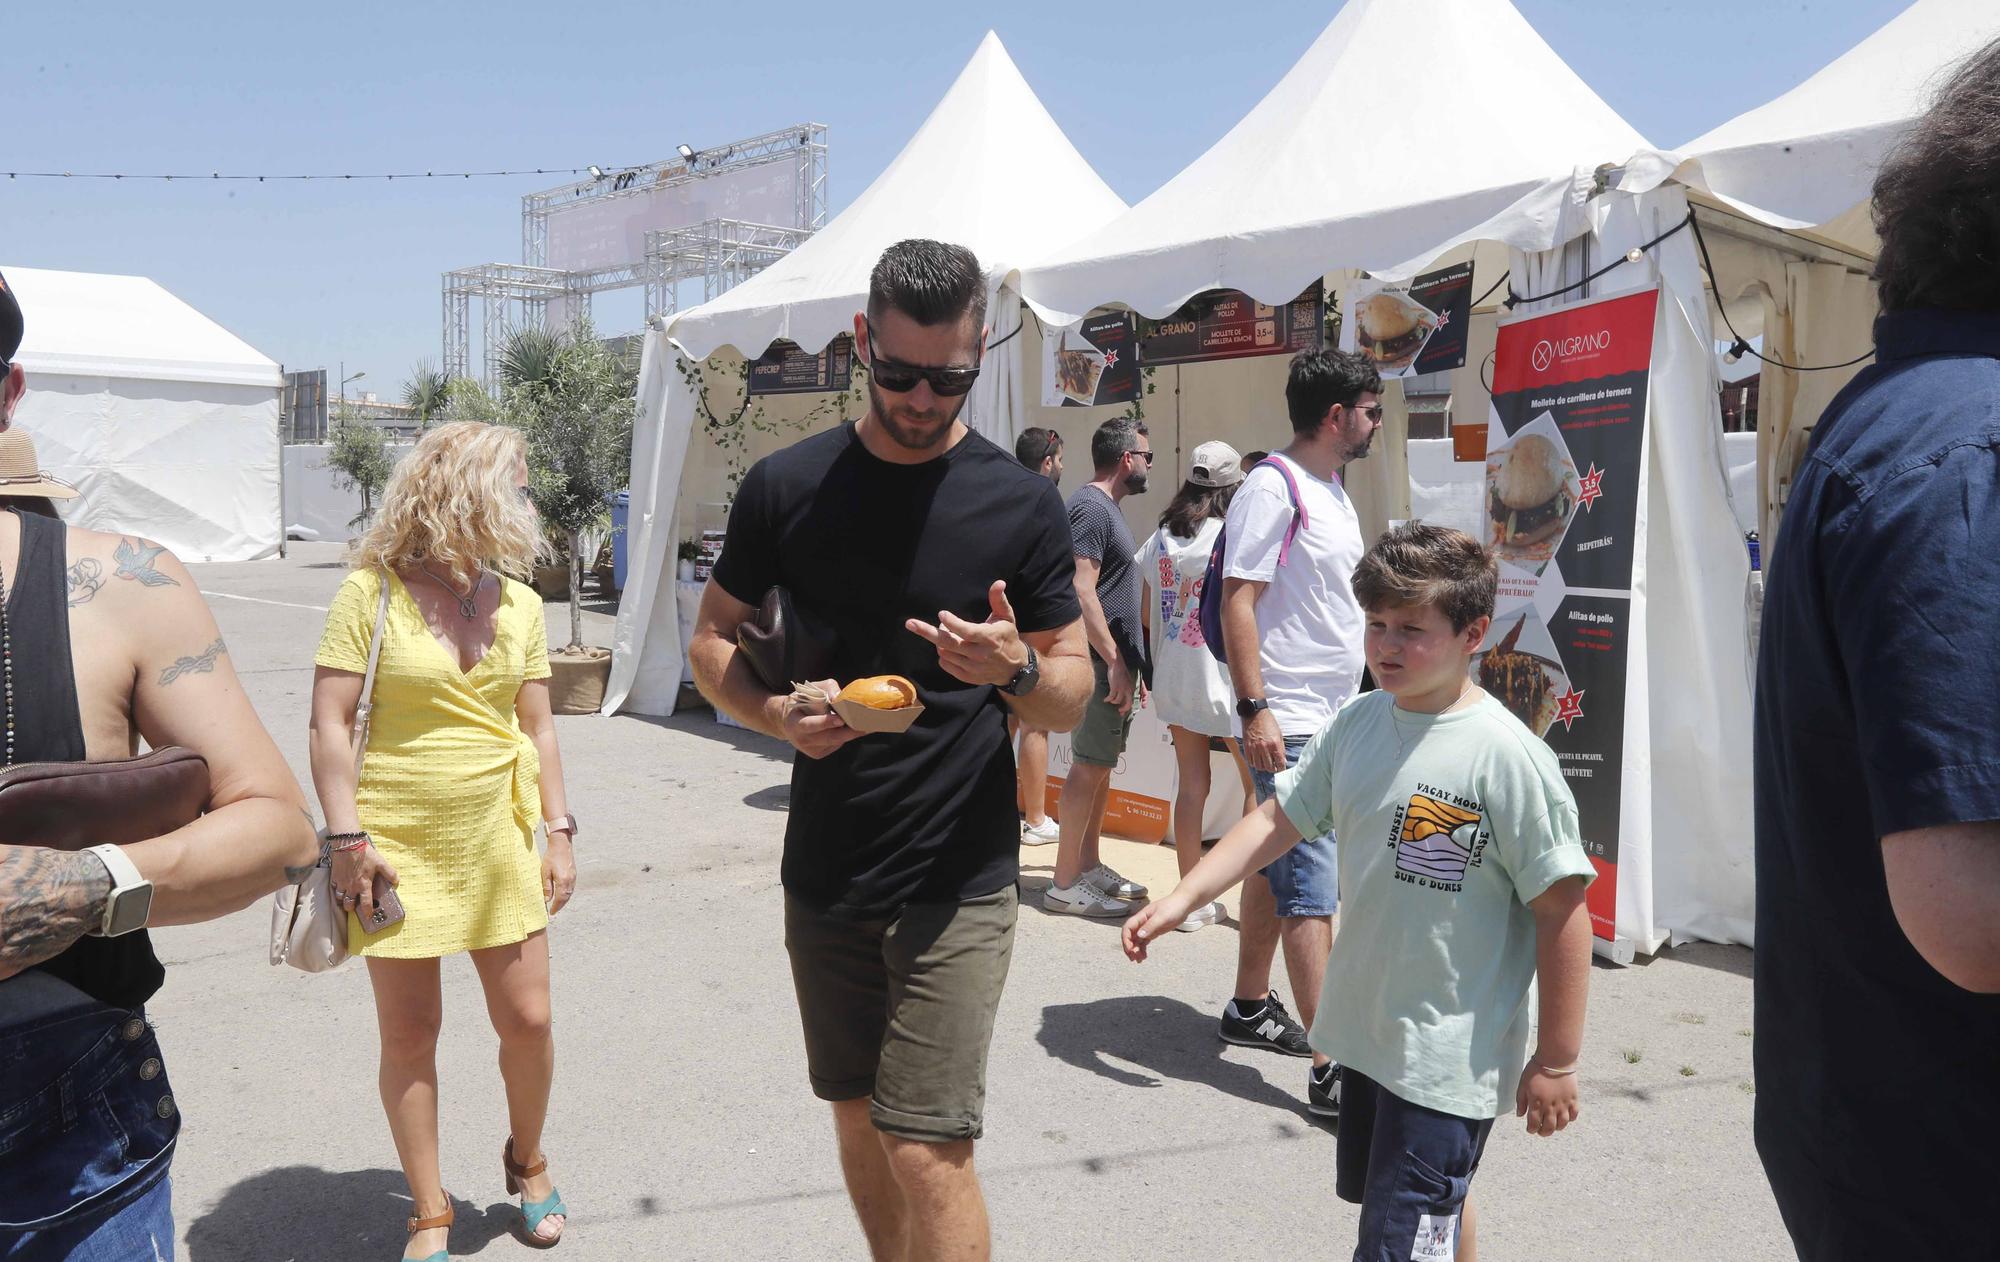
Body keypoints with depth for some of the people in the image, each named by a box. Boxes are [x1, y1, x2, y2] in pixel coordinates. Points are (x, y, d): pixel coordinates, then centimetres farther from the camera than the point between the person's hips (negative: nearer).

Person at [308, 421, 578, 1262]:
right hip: (399, 849, -3)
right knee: (408, 1032, 6)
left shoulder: (519, 604, 6)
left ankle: (526, 1160, 34)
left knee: (527, 1018, 6)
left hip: (500, 845, 4)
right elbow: (329, 722, -8)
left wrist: (558, 829, 5)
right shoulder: (372, 591, -7)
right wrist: (348, 838, -13)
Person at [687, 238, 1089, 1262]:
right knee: (857, 1117, 18)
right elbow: (713, 640, 7)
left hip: (959, 881, -3)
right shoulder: (784, 487, -1)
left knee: (928, 1153, -7)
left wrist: (1016, 668, -23)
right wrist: (775, 713, -14)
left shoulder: (1022, 505, -6)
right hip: (823, 871, 3)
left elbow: (1072, 700, 0)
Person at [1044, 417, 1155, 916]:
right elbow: (1081, 590, -22)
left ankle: (1089, 866, 24)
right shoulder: (1091, 506, -14)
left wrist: (1132, 664, 22)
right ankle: (1065, 884, -2)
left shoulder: (1108, 507, 18)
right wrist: (1115, 661, -22)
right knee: (1088, 767, -7)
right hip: (1101, 662, -10)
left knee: (1100, 766, 15)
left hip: (1115, 661, 10)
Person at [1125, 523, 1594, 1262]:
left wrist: (1557, 1060, -13)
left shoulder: (1508, 757, -20)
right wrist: (1181, 900, -1)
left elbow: (1562, 910, -17)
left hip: (1450, 1059, -7)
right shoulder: (1358, 724, -1)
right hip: (1365, 1030, 7)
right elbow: (1280, 820, 6)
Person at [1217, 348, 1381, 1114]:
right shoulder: (1273, 486, -13)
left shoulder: (1332, 491, 15)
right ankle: (1331, 1070, -5)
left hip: (1332, 720, 9)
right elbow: (1238, 600, -18)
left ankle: (1250, 1009, 31)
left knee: (1277, 867, 18)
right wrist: (1254, 710, -24)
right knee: (1311, 892, -8)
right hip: (1289, 726, -9)